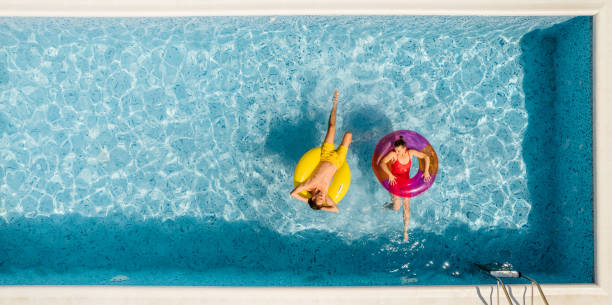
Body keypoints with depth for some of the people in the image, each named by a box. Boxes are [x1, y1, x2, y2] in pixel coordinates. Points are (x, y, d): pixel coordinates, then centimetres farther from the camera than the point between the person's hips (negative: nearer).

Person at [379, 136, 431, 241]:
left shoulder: (410, 153, -9)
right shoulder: (393, 154, -20)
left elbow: (426, 157, -1)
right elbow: (382, 163, -30)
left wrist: (426, 171, -13)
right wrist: (390, 174, -43)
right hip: (394, 182, -3)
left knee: (406, 207, 3)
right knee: (396, 208, -12)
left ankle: (405, 231, 19)